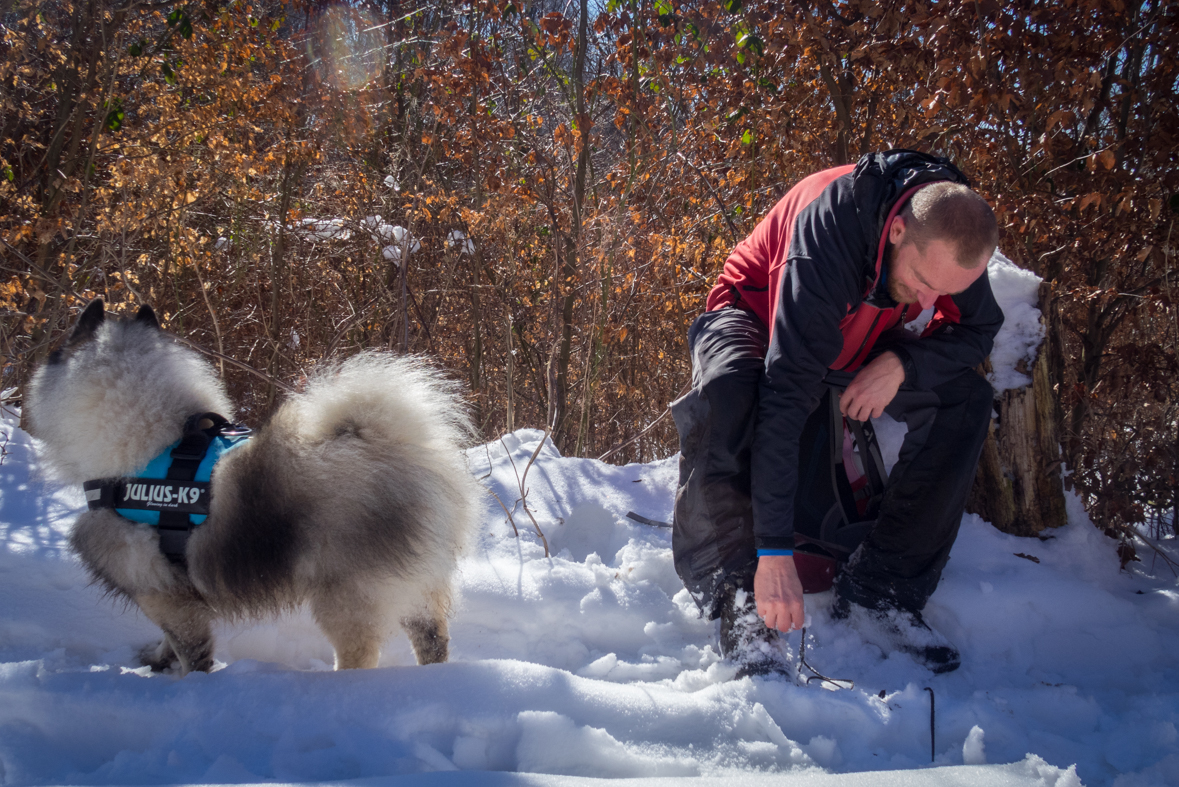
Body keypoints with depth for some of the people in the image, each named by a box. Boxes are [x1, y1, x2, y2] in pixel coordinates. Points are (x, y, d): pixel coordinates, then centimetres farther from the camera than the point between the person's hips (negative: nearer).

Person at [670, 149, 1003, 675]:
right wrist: (774, 550, -47)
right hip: (757, 316, -5)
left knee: (965, 399, -17)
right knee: (726, 395, -39)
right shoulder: (832, 228, -40)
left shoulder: (954, 231, -22)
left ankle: (876, 594, -13)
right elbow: (786, 394, -45)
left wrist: (902, 362, -29)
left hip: (860, 345, 5)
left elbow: (978, 330, -6)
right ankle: (737, 593, -25)